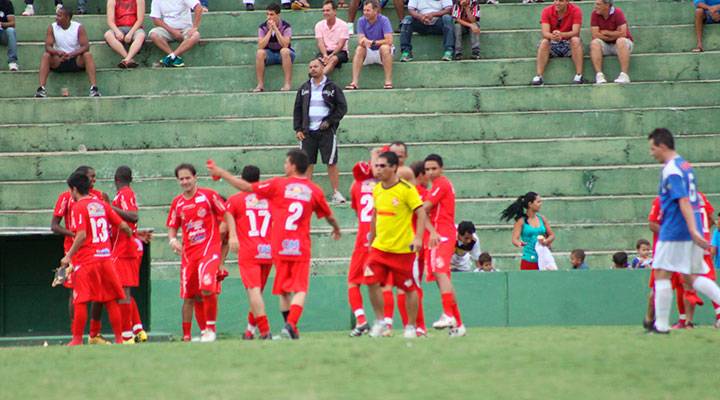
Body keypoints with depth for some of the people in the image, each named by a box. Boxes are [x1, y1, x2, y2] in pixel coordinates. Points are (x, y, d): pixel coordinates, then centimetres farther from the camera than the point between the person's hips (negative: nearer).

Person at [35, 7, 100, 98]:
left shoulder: (79, 28, -8)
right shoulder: (52, 28, -4)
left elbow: (85, 46, -17)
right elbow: (48, 46, -12)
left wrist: (71, 54, -35)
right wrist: (58, 52, -35)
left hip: (76, 60, -1)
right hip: (58, 61, 1)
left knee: (87, 55, -30)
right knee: (46, 56, -27)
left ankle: (94, 88, -39)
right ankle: (41, 88, -36)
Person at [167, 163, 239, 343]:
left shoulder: (208, 195, -1)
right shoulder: (177, 203, 11)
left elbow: (227, 215, 1)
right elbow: (172, 228, 17)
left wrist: (232, 236, -12)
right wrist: (172, 240, -5)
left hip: (209, 249, -5)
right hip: (188, 252, 5)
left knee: (207, 288, -23)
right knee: (189, 297, 4)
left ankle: (210, 329, -12)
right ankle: (186, 336, 13)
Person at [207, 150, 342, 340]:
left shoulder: (279, 184, -1)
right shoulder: (314, 190, 3)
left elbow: (246, 187, 2)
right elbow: (329, 216, 17)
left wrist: (220, 173, 12)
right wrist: (337, 229, 40)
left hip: (280, 246, 0)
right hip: (301, 247, 0)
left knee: (284, 290, 13)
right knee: (300, 289, -2)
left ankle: (290, 327, 12)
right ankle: (291, 324, -22)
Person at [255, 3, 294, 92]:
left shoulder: (286, 26, -13)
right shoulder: (263, 27, -7)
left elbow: (285, 45, -27)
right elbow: (261, 46, -19)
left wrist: (275, 29, -28)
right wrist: (270, 30, -23)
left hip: (284, 55, -2)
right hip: (269, 53, 2)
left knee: (284, 51, -37)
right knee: (259, 53, -30)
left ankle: (288, 84, -37)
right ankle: (260, 85, -29)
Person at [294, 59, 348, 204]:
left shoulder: (332, 87, 3)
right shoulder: (304, 89, 12)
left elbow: (342, 107, 2)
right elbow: (297, 109, 13)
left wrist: (330, 122, -8)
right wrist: (298, 129, 3)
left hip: (326, 131, -3)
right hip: (308, 131, 3)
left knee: (331, 163, -3)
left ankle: (336, 193, 1)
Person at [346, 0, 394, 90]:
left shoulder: (384, 20, -16)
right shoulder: (361, 21, -6)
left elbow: (389, 41, -24)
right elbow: (360, 41, -15)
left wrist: (373, 42, -30)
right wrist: (364, 41, -39)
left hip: (382, 53, -3)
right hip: (369, 53, 3)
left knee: (385, 47, -34)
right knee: (359, 49, -26)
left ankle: (388, 81, -37)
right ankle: (354, 82, -33)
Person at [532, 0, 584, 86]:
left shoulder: (575, 10, -11)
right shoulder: (547, 11, -8)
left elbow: (575, 32, -22)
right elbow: (545, 33, -18)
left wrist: (561, 35, -42)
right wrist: (553, 36, -43)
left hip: (569, 44, -1)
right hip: (553, 44, 1)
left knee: (576, 40, -31)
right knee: (544, 42, -28)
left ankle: (579, 75, -33)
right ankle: (538, 76, -34)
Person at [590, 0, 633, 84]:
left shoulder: (617, 13, -15)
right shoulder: (595, 14, -6)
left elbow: (622, 34, -21)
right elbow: (595, 35, -13)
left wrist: (606, 32, -11)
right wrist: (613, 36, -14)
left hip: (621, 45, -3)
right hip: (605, 45, 3)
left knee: (621, 41, -34)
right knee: (595, 42, -26)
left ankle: (624, 75, -42)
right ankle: (599, 75, -37)